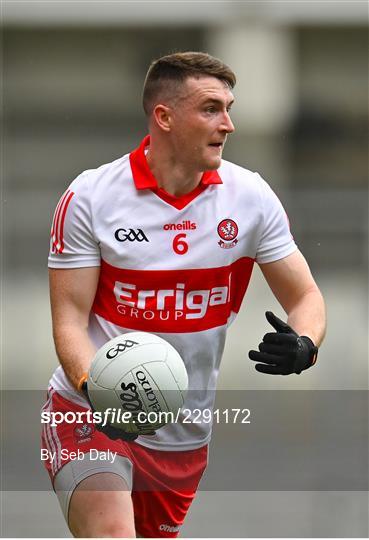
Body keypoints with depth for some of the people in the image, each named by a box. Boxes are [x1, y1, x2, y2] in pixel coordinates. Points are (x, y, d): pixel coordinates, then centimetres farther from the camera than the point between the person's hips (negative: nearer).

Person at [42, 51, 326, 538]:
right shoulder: (90, 196, -10)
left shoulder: (251, 196, -2)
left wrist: (303, 347, -22)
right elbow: (70, 318, -10)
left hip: (186, 435, 4)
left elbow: (304, 297, 2)